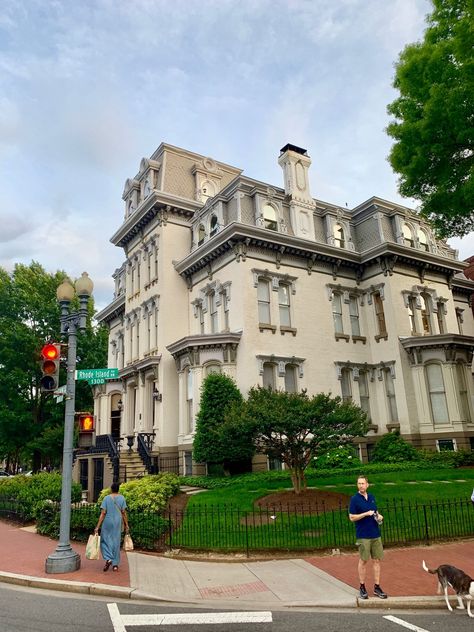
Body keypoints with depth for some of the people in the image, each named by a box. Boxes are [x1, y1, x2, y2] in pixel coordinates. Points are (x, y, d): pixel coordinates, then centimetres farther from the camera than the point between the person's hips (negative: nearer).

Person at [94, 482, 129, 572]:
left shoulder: (106, 498, -5)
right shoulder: (122, 498, -1)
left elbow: (103, 513, -9)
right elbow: (124, 513, -2)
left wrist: (97, 527, -7)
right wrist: (126, 525, 5)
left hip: (107, 522, -2)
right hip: (117, 523, 2)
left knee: (105, 541, 14)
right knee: (116, 542, 11)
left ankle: (108, 559, -5)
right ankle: (115, 564, 13)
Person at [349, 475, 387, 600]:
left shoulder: (372, 497, 8)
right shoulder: (354, 499, -9)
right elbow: (352, 517, -11)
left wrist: (379, 516, -1)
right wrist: (366, 514, -19)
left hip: (376, 534, 5)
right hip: (363, 535, -5)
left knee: (377, 560, 8)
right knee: (363, 561, 4)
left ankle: (377, 587, 18)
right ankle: (362, 587, 16)